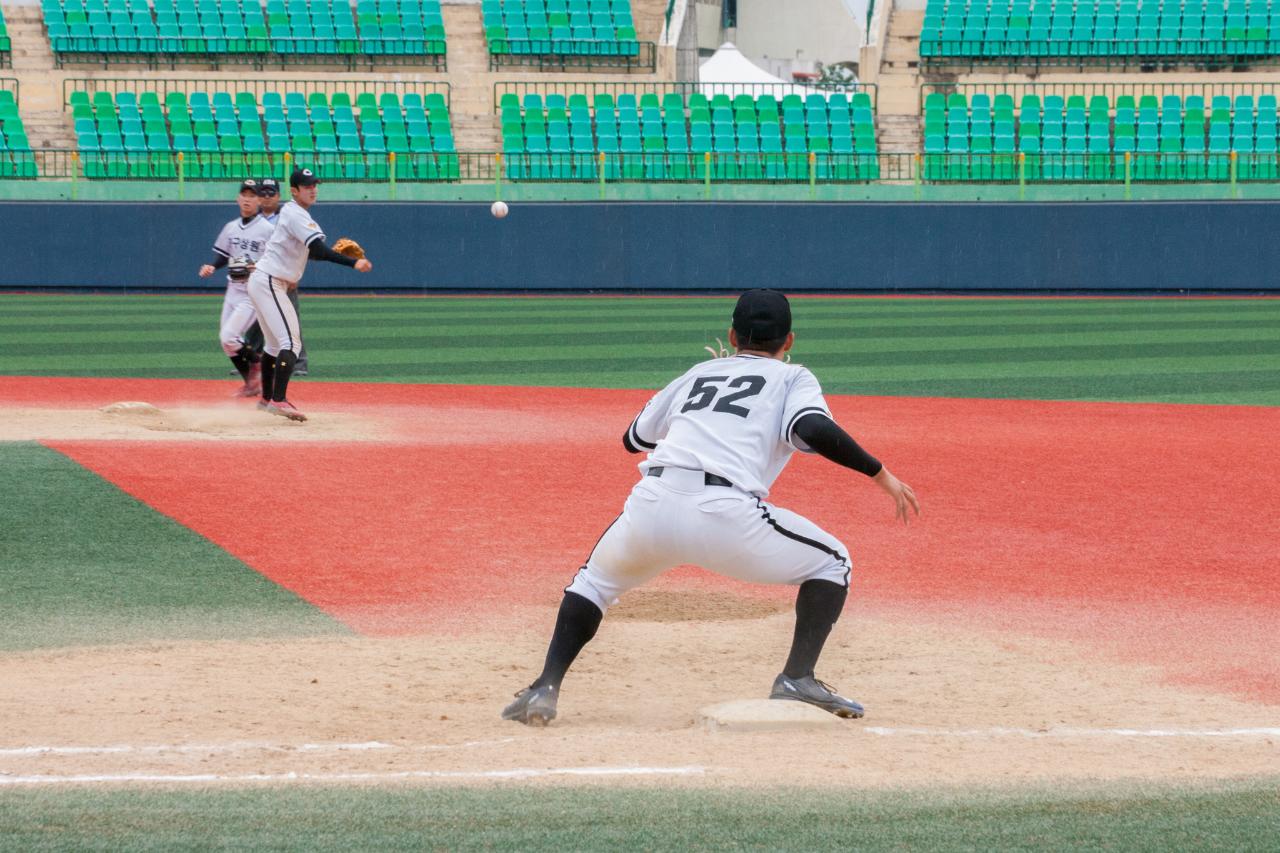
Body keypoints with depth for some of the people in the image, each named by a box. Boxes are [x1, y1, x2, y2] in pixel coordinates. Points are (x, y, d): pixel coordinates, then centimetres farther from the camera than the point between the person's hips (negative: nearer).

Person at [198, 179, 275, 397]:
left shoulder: (268, 229, -11)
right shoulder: (230, 228, 10)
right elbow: (222, 254, 18)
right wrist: (211, 266, -2)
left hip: (254, 291, -7)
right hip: (233, 289, 7)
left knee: (229, 336, -17)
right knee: (225, 341, 7)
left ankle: (257, 363, 8)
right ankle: (252, 384, 19)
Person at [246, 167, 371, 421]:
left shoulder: (290, 211, 16)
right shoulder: (296, 215, -16)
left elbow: (309, 250, 23)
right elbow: (318, 249, -28)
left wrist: (335, 254, 5)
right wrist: (353, 263, -37)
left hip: (261, 281, 11)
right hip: (269, 283, -11)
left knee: (275, 342, 23)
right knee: (291, 341, -19)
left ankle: (267, 398, 36)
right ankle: (278, 401, -29)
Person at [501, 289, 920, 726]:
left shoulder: (699, 373, 31)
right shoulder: (791, 378, 19)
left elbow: (633, 437, 42)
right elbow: (815, 430, -4)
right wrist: (879, 472, 2)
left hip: (649, 507, 4)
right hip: (724, 513, -4)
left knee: (597, 576, 32)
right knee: (832, 563, 18)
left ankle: (545, 688, 13)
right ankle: (797, 679, 2)